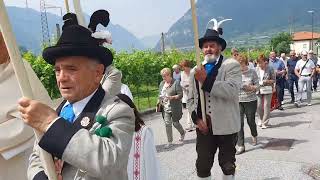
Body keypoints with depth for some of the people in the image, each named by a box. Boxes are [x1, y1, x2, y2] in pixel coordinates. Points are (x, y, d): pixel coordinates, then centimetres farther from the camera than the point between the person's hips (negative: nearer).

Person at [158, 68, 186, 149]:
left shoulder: (176, 83, -9)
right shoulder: (162, 83, 9)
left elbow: (180, 95, -11)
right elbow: (160, 94, 19)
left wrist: (172, 97, -25)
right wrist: (159, 101, 1)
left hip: (175, 107, -4)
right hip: (165, 108, 4)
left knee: (175, 123, 8)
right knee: (167, 123, 0)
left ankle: (182, 133, 40)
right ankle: (169, 141, 10)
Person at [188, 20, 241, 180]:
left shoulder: (231, 65, -5)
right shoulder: (196, 71, 9)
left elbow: (232, 91, -21)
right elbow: (191, 99, 10)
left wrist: (207, 80, -23)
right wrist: (197, 118, -4)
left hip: (226, 126, -3)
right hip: (204, 126, 4)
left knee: (227, 165, 15)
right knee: (202, 166, 9)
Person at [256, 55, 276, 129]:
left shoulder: (270, 69, -4)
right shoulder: (257, 69, 4)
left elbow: (274, 80, -1)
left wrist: (266, 81, -18)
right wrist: (257, 83, -8)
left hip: (267, 90, -3)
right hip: (258, 90, 3)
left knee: (266, 106, 0)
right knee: (259, 106, 2)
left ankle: (265, 123, 9)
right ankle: (260, 120, 26)